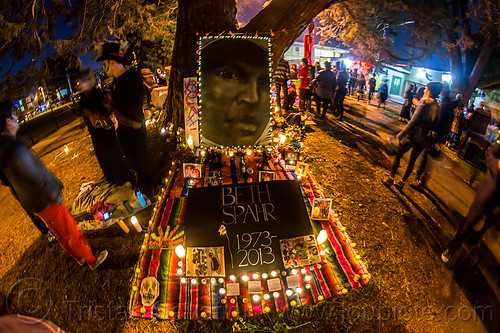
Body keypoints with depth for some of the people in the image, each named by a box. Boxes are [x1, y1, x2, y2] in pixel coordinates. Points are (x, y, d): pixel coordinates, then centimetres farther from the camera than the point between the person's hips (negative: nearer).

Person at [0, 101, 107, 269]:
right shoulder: (16, 148, -32)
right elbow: (36, 177, -27)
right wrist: (55, 195, -13)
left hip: (31, 201, 10)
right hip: (45, 202, -10)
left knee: (60, 233, 24)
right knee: (72, 233, 8)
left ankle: (79, 256, 42)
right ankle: (91, 260, 25)